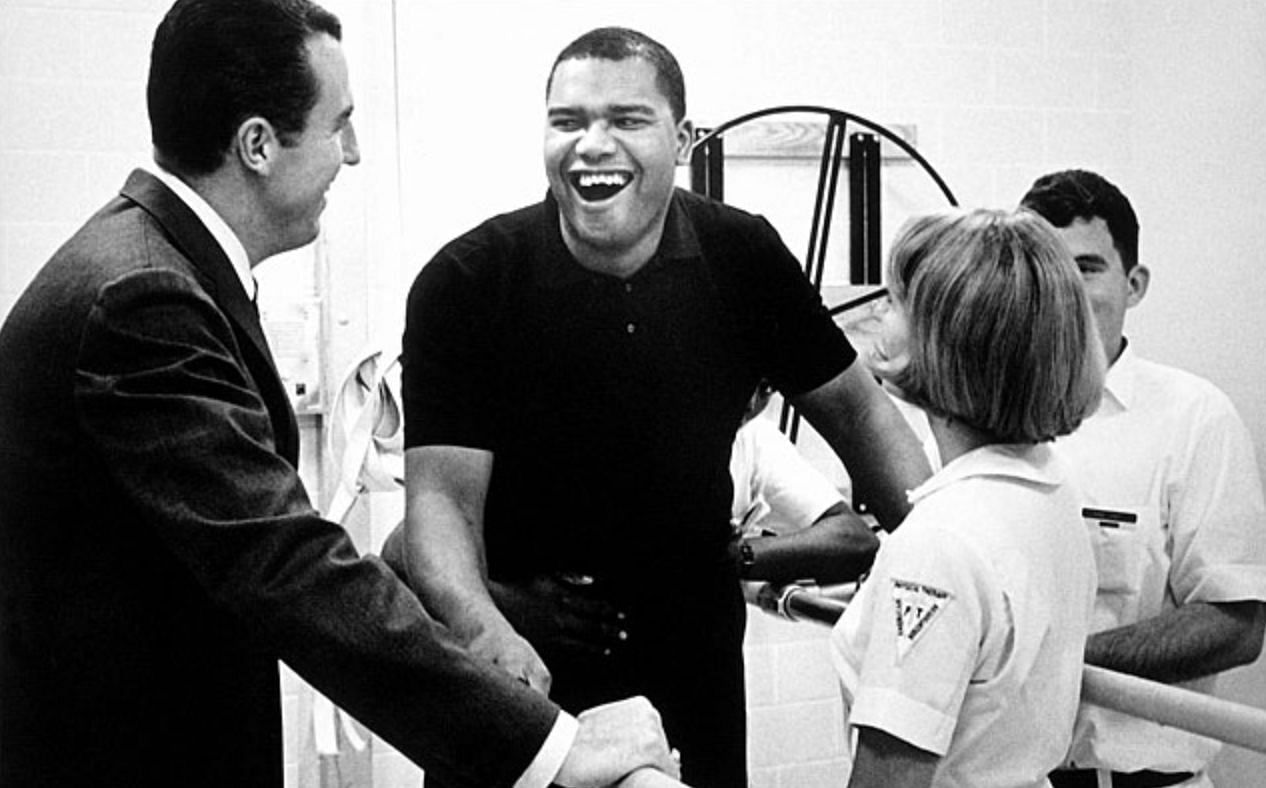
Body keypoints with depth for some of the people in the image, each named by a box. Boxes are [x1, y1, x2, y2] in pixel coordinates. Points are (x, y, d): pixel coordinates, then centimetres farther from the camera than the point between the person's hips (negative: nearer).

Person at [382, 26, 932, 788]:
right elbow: (443, 493, -20)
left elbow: (855, 409, 2)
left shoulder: (744, 256, -8)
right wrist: (483, 627, -39)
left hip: (691, 634, 3)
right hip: (523, 633, -2)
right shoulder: (466, 282, -16)